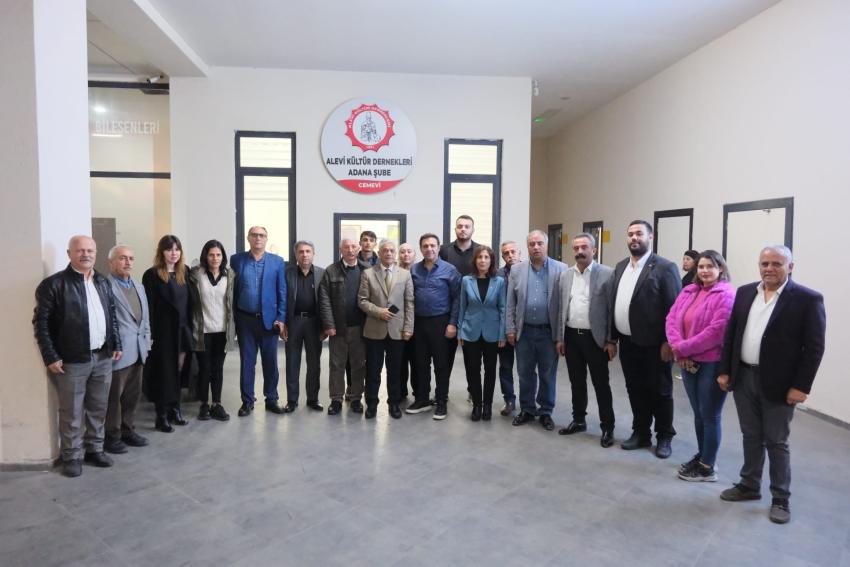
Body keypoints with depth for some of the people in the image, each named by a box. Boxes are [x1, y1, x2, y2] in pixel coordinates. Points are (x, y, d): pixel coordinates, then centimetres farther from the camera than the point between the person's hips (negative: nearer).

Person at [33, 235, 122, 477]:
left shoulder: (103, 283, 11)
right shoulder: (53, 284, -9)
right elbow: (41, 322, -10)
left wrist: (116, 345, 11)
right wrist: (51, 357, -13)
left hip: (103, 358, 5)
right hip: (71, 361, -5)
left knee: (98, 409, 15)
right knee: (71, 413, 6)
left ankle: (95, 449, 29)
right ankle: (71, 456, 20)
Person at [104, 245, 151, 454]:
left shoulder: (139, 286, 17)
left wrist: (146, 343, 15)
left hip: (137, 351, 8)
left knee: (133, 395, 15)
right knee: (113, 396, 4)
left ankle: (128, 430, 28)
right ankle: (111, 436, 17)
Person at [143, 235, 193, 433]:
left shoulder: (184, 272, 7)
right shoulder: (152, 275, -8)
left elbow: (189, 302, 9)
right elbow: (149, 307, -10)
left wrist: (189, 327, 5)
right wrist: (150, 334, -14)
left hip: (182, 329, 5)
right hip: (163, 331, -5)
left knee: (178, 371, 13)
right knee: (164, 372, 4)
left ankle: (175, 410, 26)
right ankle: (162, 416, 15)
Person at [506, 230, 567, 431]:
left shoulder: (561, 269, -3)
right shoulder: (517, 270, 4)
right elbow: (510, 303, 5)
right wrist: (510, 329, 1)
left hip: (549, 332, -2)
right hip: (524, 331, 2)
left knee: (548, 374, 9)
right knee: (525, 373, 12)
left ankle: (545, 412, 24)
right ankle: (527, 409, 27)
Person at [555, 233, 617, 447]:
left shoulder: (607, 274, -7)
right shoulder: (565, 275, 6)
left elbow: (612, 309, -8)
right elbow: (561, 309, 9)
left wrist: (612, 341, -10)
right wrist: (560, 338, 8)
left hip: (596, 338, -4)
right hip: (571, 336, 4)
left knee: (601, 384, 4)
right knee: (576, 382, 15)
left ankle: (607, 427, 16)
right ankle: (578, 420, 29)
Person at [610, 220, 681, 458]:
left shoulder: (665, 267, -11)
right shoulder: (620, 267, 10)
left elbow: (675, 308, -13)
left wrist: (668, 342, -16)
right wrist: (612, 337, 9)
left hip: (653, 344, -6)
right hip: (627, 343, 6)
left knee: (659, 392, 9)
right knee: (635, 391, 15)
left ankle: (665, 436, 26)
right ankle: (641, 433, 29)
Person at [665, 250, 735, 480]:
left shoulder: (727, 295, -12)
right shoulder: (689, 291, 9)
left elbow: (717, 331, -21)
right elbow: (672, 318, 3)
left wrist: (683, 348, -16)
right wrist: (677, 347, -13)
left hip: (713, 364, -6)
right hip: (688, 362, 6)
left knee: (710, 416, 5)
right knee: (698, 414, 18)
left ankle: (707, 467, 18)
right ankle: (702, 455, 34)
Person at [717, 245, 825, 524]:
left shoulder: (808, 299, -9)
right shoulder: (745, 292, 5)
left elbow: (814, 348, -11)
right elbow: (731, 333, 8)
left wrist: (801, 386, -14)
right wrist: (725, 371, 5)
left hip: (778, 384, -4)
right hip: (743, 378, 4)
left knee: (776, 442, 7)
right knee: (751, 437, 17)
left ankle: (781, 498, 22)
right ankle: (749, 486, 31)